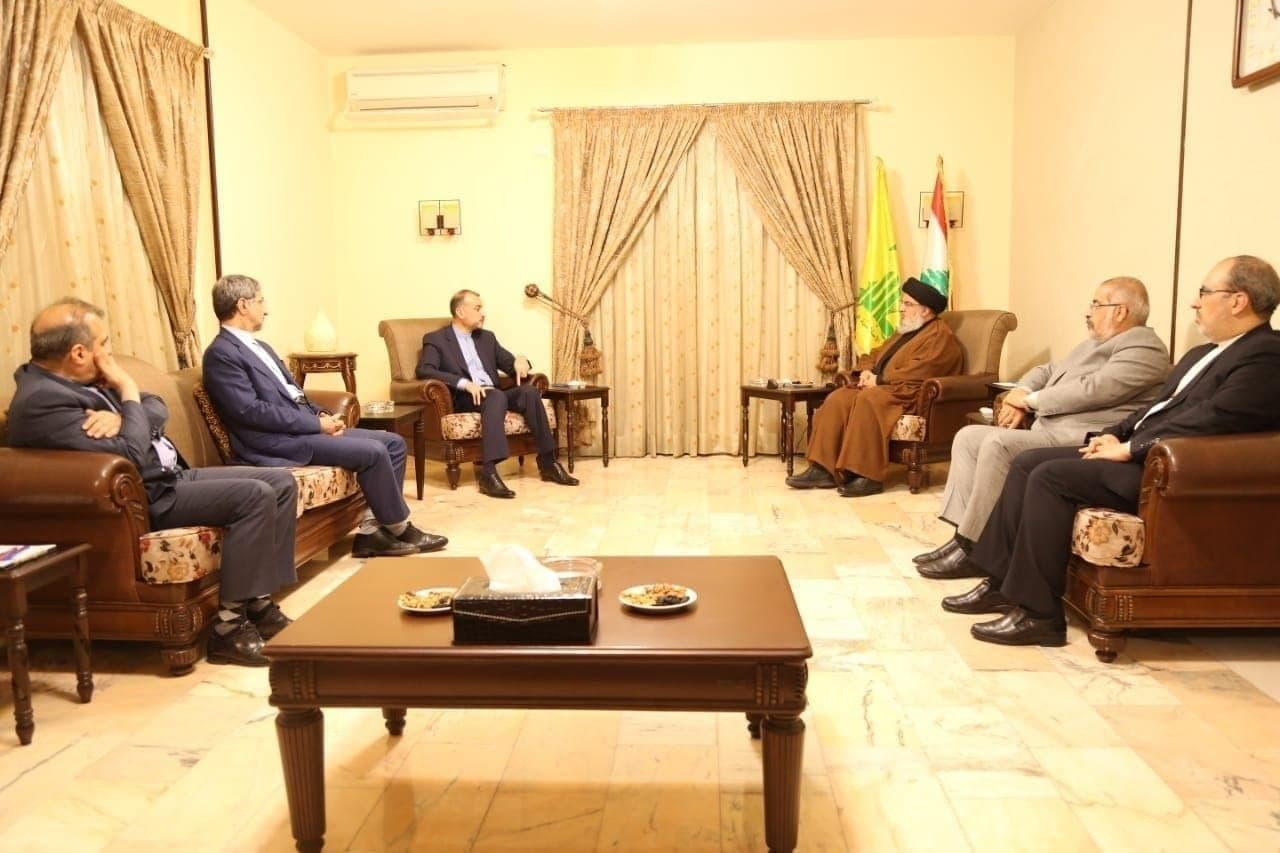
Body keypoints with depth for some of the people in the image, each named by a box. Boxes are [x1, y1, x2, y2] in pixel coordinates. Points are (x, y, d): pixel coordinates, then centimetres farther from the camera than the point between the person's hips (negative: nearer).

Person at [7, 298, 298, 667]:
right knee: (255, 495, -26)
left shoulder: (79, 378, 10)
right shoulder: (43, 400, -20)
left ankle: (260, 601, 3)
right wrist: (128, 394, -14)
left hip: (170, 475, 10)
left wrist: (121, 416, -12)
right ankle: (229, 624, -17)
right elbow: (130, 456, -26)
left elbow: (158, 409, 10)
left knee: (281, 483, 1)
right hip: (141, 498, -10)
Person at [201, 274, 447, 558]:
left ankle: (372, 530, -3)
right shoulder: (221, 354, -9)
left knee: (393, 442, 0)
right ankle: (399, 530, -4)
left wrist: (322, 415, 2)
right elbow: (252, 411, -19)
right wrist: (317, 423, -16)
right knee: (372, 452, -22)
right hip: (276, 441, -10)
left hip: (302, 426, 10)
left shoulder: (260, 347, 21)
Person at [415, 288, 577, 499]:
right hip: (463, 399, -5)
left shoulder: (487, 337, 23)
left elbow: (510, 364, 22)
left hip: (493, 395, 5)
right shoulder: (435, 339, 4)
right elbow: (424, 370, -12)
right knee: (496, 396, -36)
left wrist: (520, 361, -5)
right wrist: (465, 383, -24)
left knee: (529, 390, -23)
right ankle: (488, 472, -45)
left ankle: (548, 462, -20)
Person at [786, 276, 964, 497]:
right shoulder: (905, 332, 26)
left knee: (868, 400, -37)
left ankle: (867, 475, -36)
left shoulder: (940, 336, -5)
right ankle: (823, 469, -21)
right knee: (837, 399, -14)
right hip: (880, 388, 9)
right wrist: (867, 371, 3)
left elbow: (919, 370, -20)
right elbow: (873, 355, 27)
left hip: (907, 395, -9)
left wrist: (879, 380, -15)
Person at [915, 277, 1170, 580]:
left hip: (1083, 439, -10)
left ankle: (973, 548, -21)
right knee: (968, 437, -1)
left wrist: (1030, 399, -9)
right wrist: (1021, 395, 4)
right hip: (1048, 429, 10)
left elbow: (1093, 389, -18)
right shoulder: (1093, 343, 25)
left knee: (997, 444, -29)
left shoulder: (1144, 347, -7)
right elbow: (1048, 370, 26)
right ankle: (964, 532, -7)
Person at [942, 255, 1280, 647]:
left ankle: (1039, 613, -18)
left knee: (1050, 476, -24)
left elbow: (1206, 421, -22)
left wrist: (1127, 449, -17)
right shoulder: (1204, 353, 20)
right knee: (1027, 463, 0)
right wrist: (1114, 435, 5)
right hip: (1139, 452, 10)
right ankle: (1001, 582, 3)